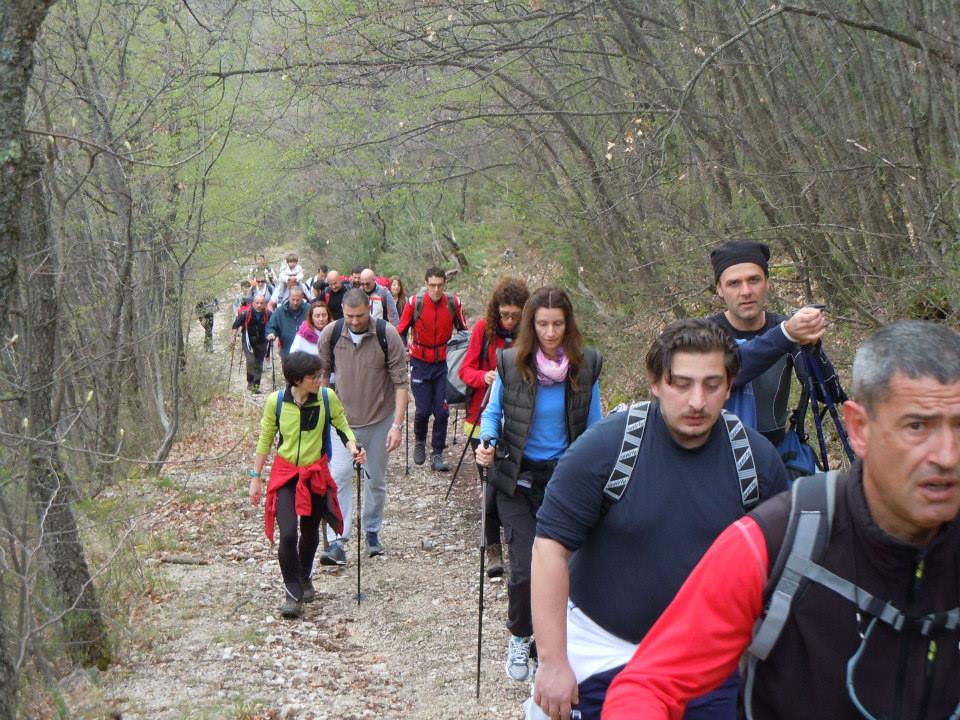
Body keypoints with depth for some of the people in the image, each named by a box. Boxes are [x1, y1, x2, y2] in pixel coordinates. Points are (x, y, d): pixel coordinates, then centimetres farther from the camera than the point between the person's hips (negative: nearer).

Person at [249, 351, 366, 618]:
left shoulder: (328, 398, -11)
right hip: (284, 473, -2)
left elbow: (342, 426, 5)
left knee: (310, 532, 16)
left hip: (316, 473, 2)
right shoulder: (276, 401, -12)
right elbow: (265, 439, 0)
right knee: (287, 534, -15)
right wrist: (256, 477, 3)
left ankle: (305, 579, 43)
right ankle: (292, 593, 0)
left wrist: (352, 447, -16)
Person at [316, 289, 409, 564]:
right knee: (338, 477, -11)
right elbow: (323, 373, 8)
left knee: (376, 479, 11)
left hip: (381, 418, -1)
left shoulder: (387, 334, -14)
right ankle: (338, 541, -10)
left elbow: (400, 382, -12)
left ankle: (371, 531, 30)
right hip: (343, 417, 1)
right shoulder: (330, 333, -8)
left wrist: (397, 425, -16)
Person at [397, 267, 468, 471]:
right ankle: (419, 442, 28)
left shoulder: (453, 303, -7)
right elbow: (401, 331, 1)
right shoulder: (414, 302, -11)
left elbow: (463, 330, 9)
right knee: (423, 410, -2)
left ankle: (437, 455, 9)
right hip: (420, 363, -1)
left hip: (444, 363, 1)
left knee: (442, 411, -2)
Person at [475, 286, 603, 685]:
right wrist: (488, 441, -15)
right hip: (518, 478, -1)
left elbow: (594, 427, 3)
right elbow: (493, 411, 5)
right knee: (525, 569, -6)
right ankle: (519, 637, 21)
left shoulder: (586, 365, -6)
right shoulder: (511, 363, -9)